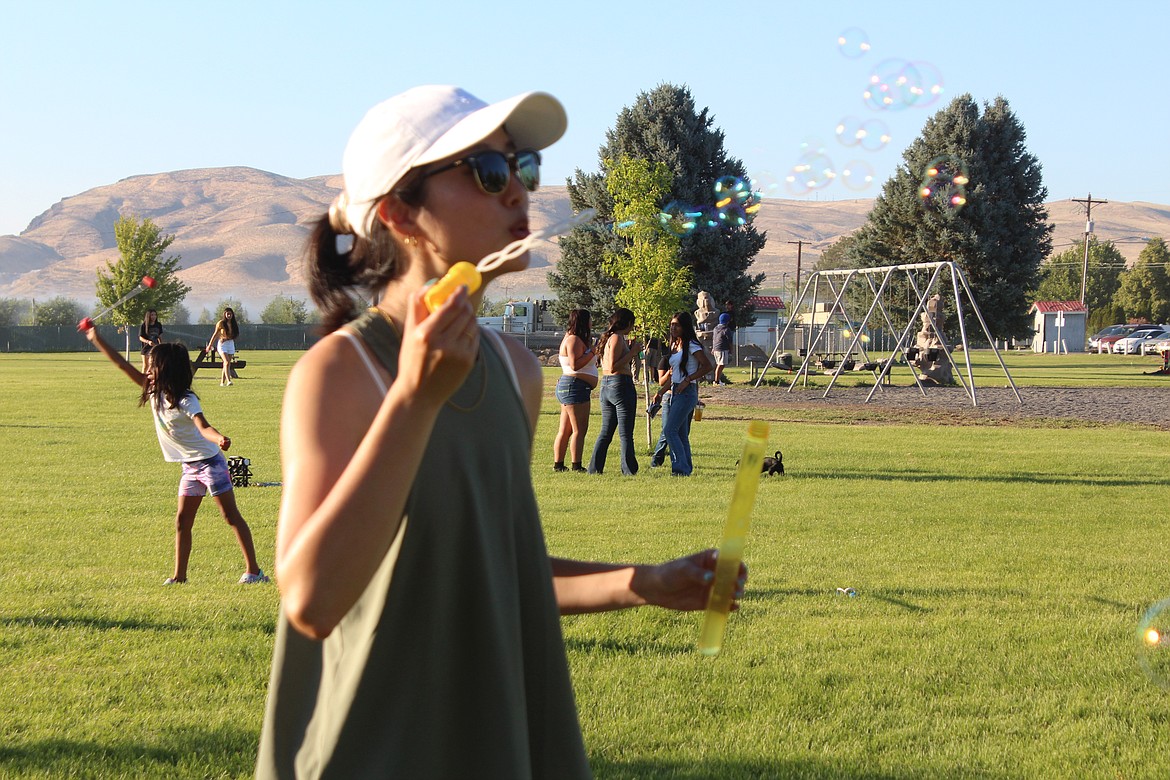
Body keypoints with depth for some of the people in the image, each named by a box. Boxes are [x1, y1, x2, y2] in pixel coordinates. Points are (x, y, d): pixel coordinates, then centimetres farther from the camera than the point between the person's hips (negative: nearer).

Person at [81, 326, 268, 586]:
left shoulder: (185, 401, -21)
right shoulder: (155, 392, 2)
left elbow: (203, 427, -35)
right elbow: (123, 365, 6)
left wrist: (220, 439, -57)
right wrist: (96, 339, 8)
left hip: (210, 462, -8)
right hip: (190, 467, 8)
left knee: (232, 516, -4)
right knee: (182, 521, 8)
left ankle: (253, 571, -2)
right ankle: (179, 576, 14)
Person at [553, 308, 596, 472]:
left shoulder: (573, 339, 19)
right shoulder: (574, 340, -13)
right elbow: (575, 365, -23)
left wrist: (589, 344, 20)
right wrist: (592, 352, -17)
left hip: (566, 386, 11)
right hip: (575, 386, -11)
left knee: (565, 430, 10)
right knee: (579, 429, -11)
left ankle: (558, 464, 12)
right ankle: (576, 466, -13)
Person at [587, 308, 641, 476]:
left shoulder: (607, 338, 15)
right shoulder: (617, 338, -12)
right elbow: (613, 367, -19)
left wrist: (629, 349, 19)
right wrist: (632, 352, -14)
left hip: (606, 385, 9)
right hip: (621, 384, -9)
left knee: (606, 431, 13)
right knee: (625, 434, -4)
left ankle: (594, 468, 11)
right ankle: (629, 470, -2)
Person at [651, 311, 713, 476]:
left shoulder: (691, 345, -8)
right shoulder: (674, 345, 17)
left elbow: (707, 366, -16)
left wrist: (688, 380, -19)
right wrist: (660, 392, 17)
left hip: (687, 393, -9)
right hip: (675, 393, 9)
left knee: (670, 430, -15)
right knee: (681, 434, 8)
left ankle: (681, 467, -15)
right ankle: (686, 468, 11)